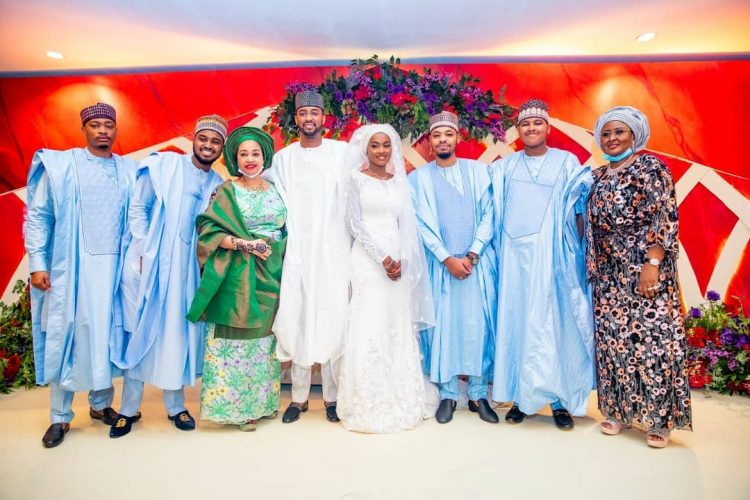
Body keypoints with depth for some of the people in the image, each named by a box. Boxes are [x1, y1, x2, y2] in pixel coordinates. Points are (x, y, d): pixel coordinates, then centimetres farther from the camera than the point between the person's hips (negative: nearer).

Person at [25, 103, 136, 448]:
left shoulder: (129, 170, 8)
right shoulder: (59, 165, 2)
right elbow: (37, 216, 1)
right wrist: (37, 264, -5)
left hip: (115, 267, 2)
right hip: (71, 268, -2)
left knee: (106, 336, 8)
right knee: (66, 337, 3)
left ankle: (101, 404, 25)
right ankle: (60, 417, 16)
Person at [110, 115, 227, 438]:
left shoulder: (218, 185, 7)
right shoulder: (164, 165, -1)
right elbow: (137, 208, -2)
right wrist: (144, 252, -7)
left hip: (185, 270, 3)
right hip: (149, 264, -2)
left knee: (177, 335, 10)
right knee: (140, 334, 7)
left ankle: (175, 406, 25)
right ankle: (129, 409, 22)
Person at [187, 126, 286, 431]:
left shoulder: (275, 190, 12)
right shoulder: (227, 191, -1)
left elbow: (286, 230, 17)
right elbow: (209, 231, -10)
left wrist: (279, 250, 1)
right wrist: (244, 244, -19)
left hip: (271, 272, 5)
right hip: (238, 275, -4)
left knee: (265, 337, 11)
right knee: (238, 338, -2)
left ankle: (263, 399, 23)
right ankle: (237, 405, 11)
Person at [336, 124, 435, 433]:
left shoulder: (399, 181, 14)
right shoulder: (356, 179, 3)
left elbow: (406, 225, 10)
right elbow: (355, 224, -4)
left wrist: (400, 259, -5)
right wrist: (382, 258, -12)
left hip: (398, 262, 4)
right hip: (368, 260, -4)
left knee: (399, 330, 6)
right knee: (370, 329, -4)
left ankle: (399, 403, 17)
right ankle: (367, 406, 8)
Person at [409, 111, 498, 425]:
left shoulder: (478, 171, 7)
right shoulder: (419, 177, 3)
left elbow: (488, 214, 3)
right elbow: (422, 225, -1)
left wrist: (472, 255, -7)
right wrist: (448, 259, -8)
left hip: (478, 262, 1)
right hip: (440, 264, -1)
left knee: (479, 326, 3)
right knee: (443, 327, 2)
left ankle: (479, 394, 17)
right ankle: (448, 395, 15)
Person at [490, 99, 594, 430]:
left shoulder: (567, 163, 6)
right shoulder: (504, 167, 12)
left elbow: (579, 212, 4)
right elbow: (493, 211, 12)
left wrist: (578, 252, -3)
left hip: (552, 257, -2)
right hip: (515, 257, 2)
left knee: (554, 324, 0)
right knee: (516, 322, 3)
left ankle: (559, 400, 11)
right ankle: (520, 397, 12)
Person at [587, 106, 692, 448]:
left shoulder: (651, 168, -3)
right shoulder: (598, 176, 15)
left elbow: (665, 219, -11)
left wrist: (652, 264, -19)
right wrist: (592, 266, 11)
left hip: (645, 270, -6)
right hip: (609, 274, 6)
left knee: (650, 338, -4)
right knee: (612, 339, 7)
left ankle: (660, 418, 10)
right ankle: (618, 410, 19)